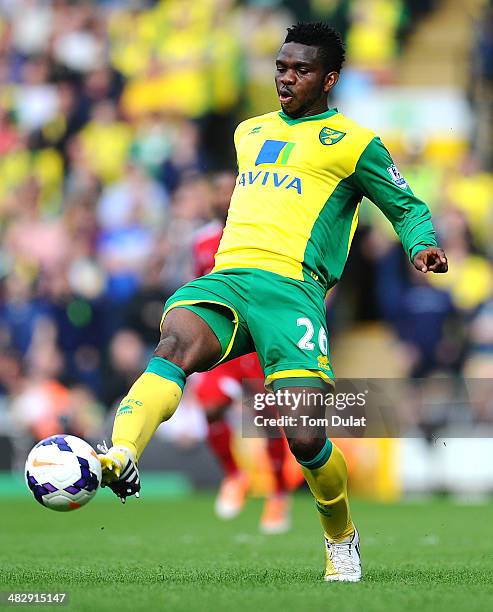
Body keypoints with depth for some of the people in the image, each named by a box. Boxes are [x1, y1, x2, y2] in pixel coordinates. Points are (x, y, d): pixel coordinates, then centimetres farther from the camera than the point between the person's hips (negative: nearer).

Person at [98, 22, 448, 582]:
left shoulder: (351, 143, 11)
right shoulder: (249, 132, 27)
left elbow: (407, 206, 13)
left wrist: (422, 246, -8)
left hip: (292, 289, -4)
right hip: (224, 279, 4)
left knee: (306, 440, -14)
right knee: (175, 342, -33)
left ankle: (341, 540, 15)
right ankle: (118, 458, -54)